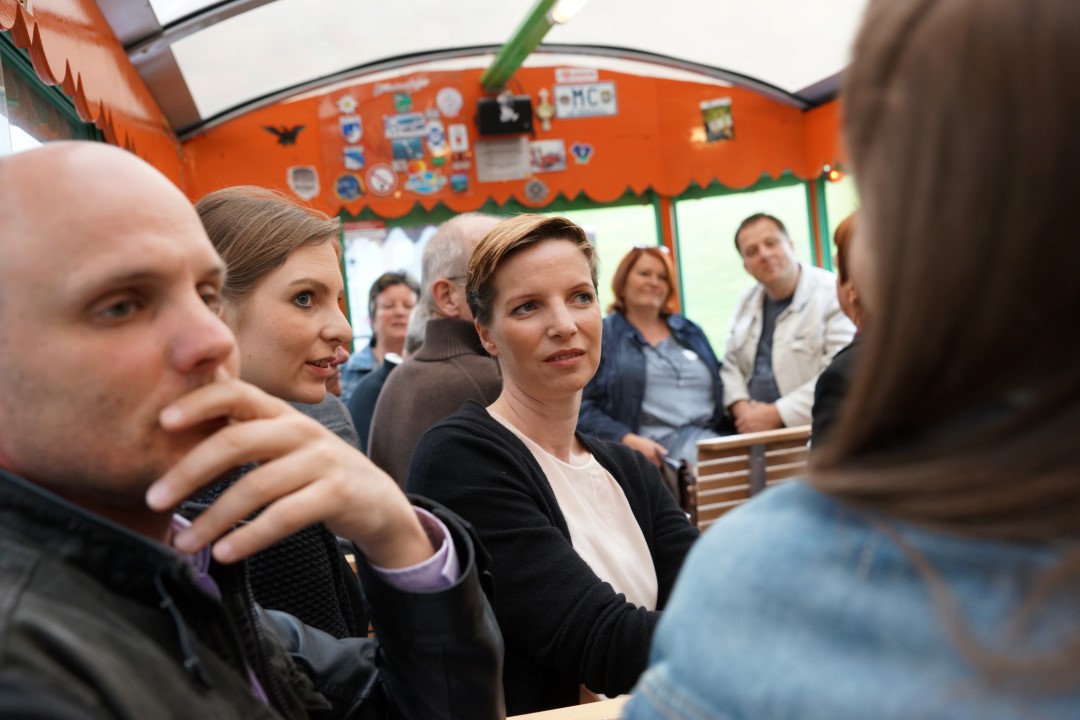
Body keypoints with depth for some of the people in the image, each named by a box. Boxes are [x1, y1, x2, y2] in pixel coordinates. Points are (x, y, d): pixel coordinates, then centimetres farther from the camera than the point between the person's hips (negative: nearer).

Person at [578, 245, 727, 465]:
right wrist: (629, 441, -16)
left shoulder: (690, 330, 25)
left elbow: (720, 387, 26)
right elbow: (582, 408, -1)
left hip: (712, 435, 6)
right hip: (657, 444, -5)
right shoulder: (601, 335, 8)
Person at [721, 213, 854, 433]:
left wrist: (776, 414, -15)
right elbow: (732, 363, 18)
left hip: (810, 431, -5)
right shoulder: (746, 303, 15)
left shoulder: (833, 295, -6)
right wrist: (741, 408, -2)